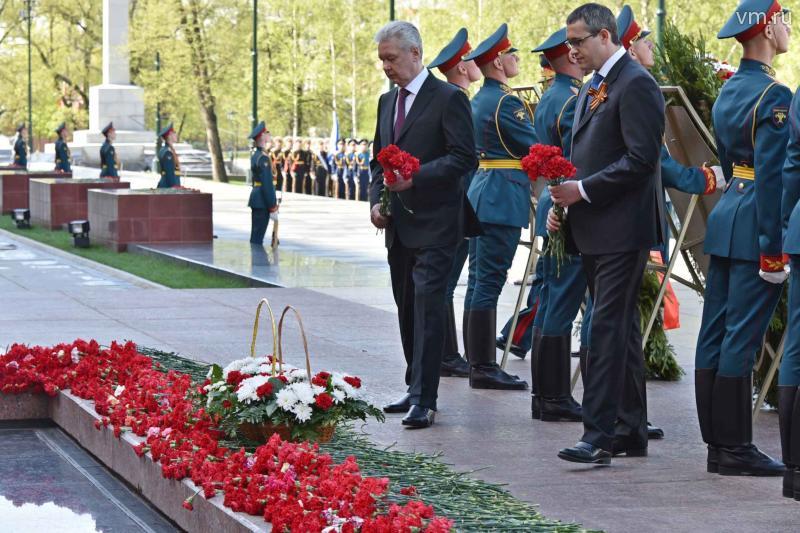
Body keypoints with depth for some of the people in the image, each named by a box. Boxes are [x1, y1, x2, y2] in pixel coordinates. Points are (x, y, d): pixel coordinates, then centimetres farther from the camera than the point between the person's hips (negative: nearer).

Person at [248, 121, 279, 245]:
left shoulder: (255, 155, 13)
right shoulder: (263, 157, -17)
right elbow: (267, 185, -20)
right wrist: (273, 208, -18)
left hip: (255, 198, 10)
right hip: (263, 202, -10)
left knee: (255, 235, 14)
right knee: (257, 238, -6)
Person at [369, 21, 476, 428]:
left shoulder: (448, 99, -8)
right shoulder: (387, 102, 16)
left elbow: (464, 158, -13)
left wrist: (416, 177, -22)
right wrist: (377, 199, 5)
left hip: (434, 224, -8)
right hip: (398, 225, 8)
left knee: (427, 307, -13)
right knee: (407, 310, 11)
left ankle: (424, 399, -14)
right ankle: (416, 389, 20)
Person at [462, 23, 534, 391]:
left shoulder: (478, 100, 15)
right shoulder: (506, 102, -14)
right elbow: (536, 149, -14)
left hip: (480, 192, 10)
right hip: (503, 198, -10)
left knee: (479, 280, 11)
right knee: (489, 281, -8)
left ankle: (477, 361, 16)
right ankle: (484, 369, -6)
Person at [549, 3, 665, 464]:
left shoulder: (636, 85, -12)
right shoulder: (593, 89, 18)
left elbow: (641, 159, -20)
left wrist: (583, 190, -18)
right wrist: (564, 204, 8)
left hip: (622, 230, -10)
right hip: (595, 230, 10)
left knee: (608, 328, -12)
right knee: (621, 328, 13)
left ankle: (599, 435, -14)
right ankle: (631, 430, 20)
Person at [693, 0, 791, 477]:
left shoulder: (728, 92, 13)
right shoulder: (775, 96, -14)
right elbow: (772, 175, -19)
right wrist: (773, 249, -19)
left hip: (725, 219, 9)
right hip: (756, 227, -9)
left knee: (715, 334, 8)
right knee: (743, 337, -5)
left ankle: (717, 442, 15)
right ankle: (735, 449, -1)